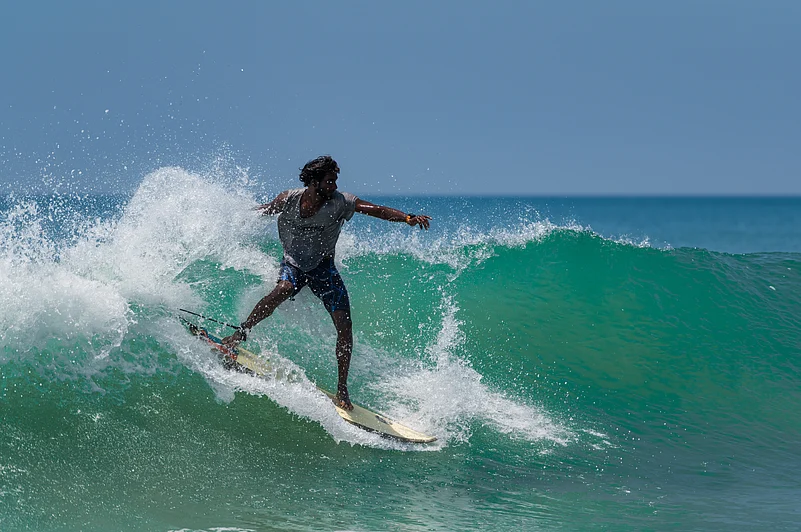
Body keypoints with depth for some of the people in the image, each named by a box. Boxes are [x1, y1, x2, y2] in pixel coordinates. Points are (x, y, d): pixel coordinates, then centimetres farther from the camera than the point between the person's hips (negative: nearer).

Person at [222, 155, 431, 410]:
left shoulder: (340, 202, -17)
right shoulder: (288, 200, -14)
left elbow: (378, 210, -25)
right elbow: (263, 210, 7)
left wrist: (408, 218, -39)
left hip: (322, 267, 1)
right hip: (293, 264, -1)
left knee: (344, 326, -10)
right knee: (284, 289, -37)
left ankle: (342, 390, 0)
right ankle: (239, 334, -27)